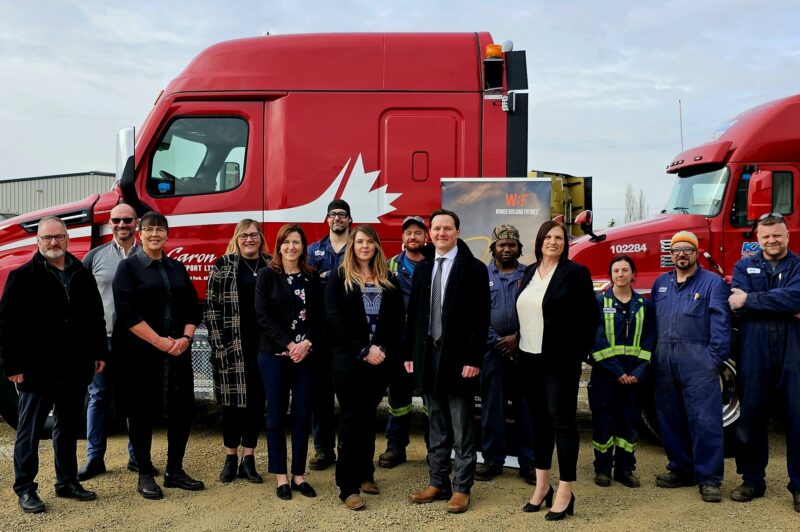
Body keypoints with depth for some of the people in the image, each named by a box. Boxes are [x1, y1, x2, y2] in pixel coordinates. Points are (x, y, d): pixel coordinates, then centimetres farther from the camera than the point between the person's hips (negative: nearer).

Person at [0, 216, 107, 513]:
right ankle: (25, 488, 16)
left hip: (75, 368, 5)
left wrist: (99, 353, 9)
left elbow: (96, 318, 14)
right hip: (37, 368, -5)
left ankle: (67, 482, 26)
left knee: (69, 428, 14)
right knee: (30, 429, 6)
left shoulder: (82, 275, 9)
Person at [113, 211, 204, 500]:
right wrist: (158, 341, -16)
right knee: (142, 412, 3)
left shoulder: (177, 268, 13)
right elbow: (127, 312, -11)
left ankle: (175, 471, 19)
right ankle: (145, 476, 16)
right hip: (140, 353, -4)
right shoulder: (128, 267, -1)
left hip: (177, 353, 5)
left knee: (182, 409, 4)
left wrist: (184, 339, -6)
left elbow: (192, 308, 11)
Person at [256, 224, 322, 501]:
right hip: (274, 355, -3)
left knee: (302, 415, 5)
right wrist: (288, 345, -15)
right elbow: (263, 316, -8)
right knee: (277, 415, 3)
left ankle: (299, 475, 16)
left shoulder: (312, 277, 8)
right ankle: (281, 476, 14)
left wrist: (307, 343, -12)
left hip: (306, 356, 3)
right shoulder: (267, 275, -1)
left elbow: (318, 316, 5)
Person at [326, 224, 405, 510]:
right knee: (351, 419, -2)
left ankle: (365, 473, 24)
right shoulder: (339, 277, 1)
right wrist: (363, 350, -15)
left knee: (369, 417, 12)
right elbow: (334, 317, -9)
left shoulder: (389, 280, 11)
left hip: (380, 359, 4)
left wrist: (383, 349, -10)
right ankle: (348, 486, 1)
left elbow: (398, 319, 6)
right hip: (349, 359, -3)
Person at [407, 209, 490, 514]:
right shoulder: (422, 269, 11)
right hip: (428, 355, 5)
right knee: (436, 427, 14)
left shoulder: (474, 269, -5)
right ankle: (438, 483, 23)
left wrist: (473, 359, -15)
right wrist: (410, 353, 7)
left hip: (458, 358, -5)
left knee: (462, 429, 4)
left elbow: (480, 317, -10)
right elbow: (414, 314, 12)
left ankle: (462, 488, 14)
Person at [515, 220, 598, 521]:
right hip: (530, 359, 6)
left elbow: (589, 316, -8)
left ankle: (565, 493, 6)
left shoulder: (575, 273, -7)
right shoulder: (530, 272, 12)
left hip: (560, 361, -6)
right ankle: (541, 485, 24)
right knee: (539, 422, 12)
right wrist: (519, 345, 11)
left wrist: (579, 354, -10)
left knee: (562, 422, -2)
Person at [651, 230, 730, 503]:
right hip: (665, 358, 5)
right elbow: (652, 320, 18)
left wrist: (715, 357, -13)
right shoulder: (660, 283, 17)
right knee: (670, 417, 10)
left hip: (698, 359, -5)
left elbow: (720, 322, -5)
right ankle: (681, 468, 22)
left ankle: (709, 478, 0)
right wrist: (653, 353, 10)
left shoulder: (713, 282, 2)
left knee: (705, 419, -7)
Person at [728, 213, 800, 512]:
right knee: (751, 419, 7)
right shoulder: (745, 266, 12)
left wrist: (749, 299, -13)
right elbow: (738, 303, -7)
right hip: (755, 356, 1)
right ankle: (752, 480, 21)